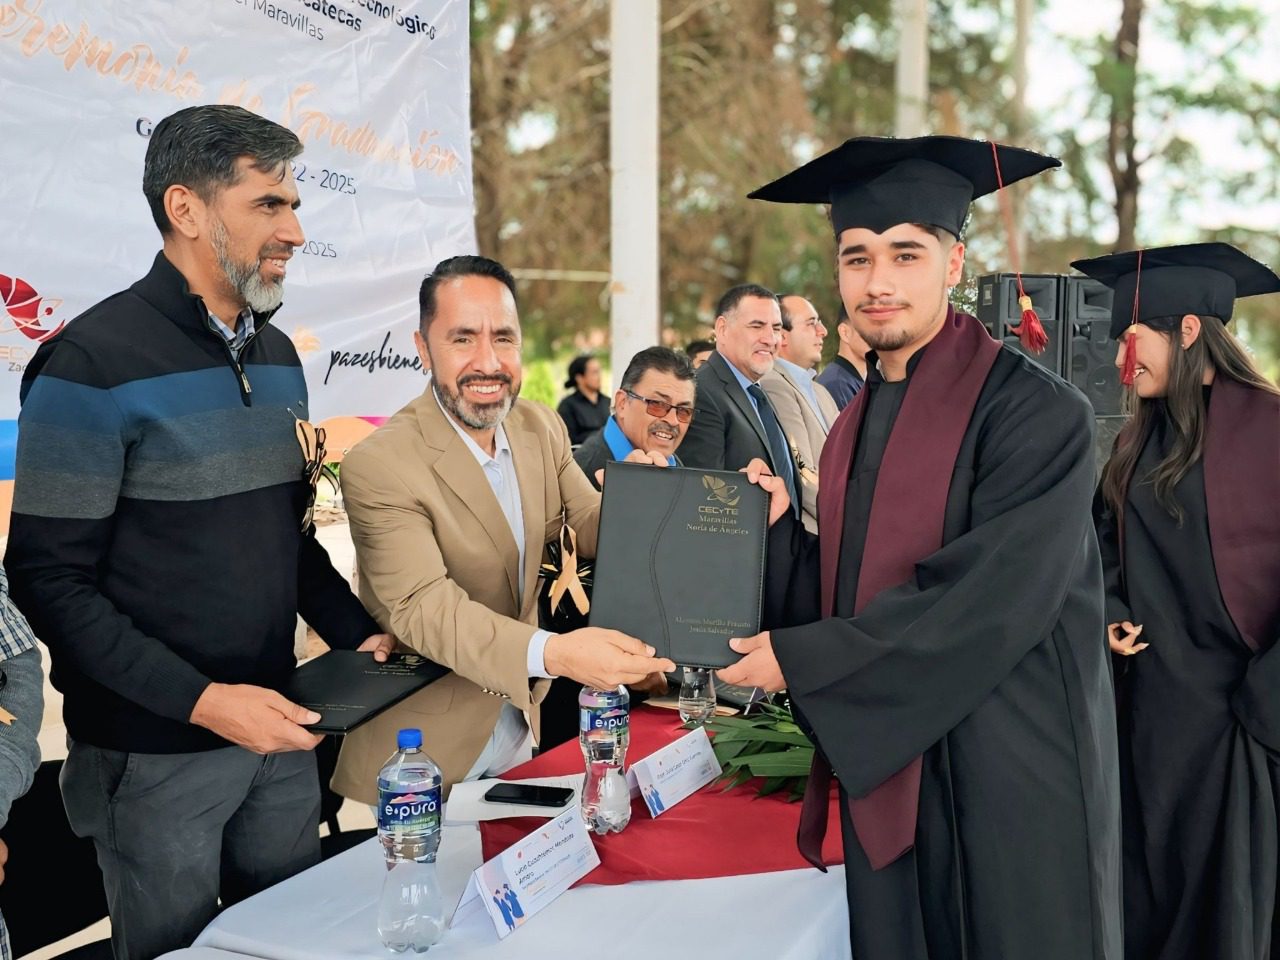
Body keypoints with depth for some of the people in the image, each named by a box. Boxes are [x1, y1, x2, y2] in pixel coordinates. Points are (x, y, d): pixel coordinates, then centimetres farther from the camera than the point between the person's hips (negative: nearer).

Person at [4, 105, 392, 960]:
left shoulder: (277, 355, 7)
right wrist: (201, 701, -22)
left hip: (277, 731, 6)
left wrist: (357, 633, 1)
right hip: (154, 752, -6)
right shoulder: (94, 364, -15)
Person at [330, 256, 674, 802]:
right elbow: (422, 607, -31)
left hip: (520, 726, 6)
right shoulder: (379, 466, -24)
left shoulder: (541, 428, -2)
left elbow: (590, 532, 2)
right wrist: (552, 652, -46)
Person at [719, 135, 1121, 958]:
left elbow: (986, 602, -22)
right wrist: (776, 531, -7)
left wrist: (799, 660, -16)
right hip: (886, 772, 7)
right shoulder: (853, 429, 9)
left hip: (1011, 780, -6)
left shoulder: (1036, 412, -14)